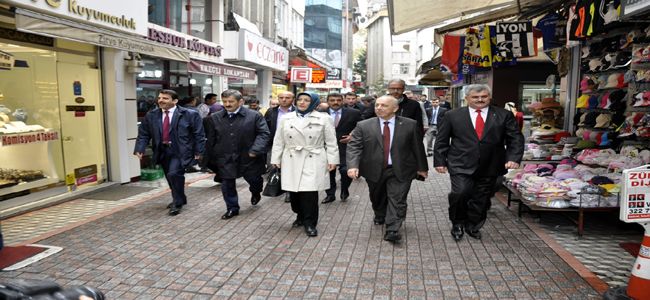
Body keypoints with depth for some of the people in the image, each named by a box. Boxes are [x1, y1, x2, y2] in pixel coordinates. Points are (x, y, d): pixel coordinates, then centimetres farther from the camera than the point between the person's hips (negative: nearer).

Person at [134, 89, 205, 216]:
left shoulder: (190, 114, -8)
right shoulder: (151, 115, 4)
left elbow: (199, 134, -6)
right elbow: (143, 134, 7)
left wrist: (198, 152, -9)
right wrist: (139, 149, -6)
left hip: (180, 151, -5)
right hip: (162, 151, 5)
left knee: (174, 174, -19)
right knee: (170, 177, 14)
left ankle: (177, 203, 1)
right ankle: (180, 199, 37)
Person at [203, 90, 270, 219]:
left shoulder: (254, 116, -7)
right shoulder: (214, 118, 4)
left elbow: (263, 134, -10)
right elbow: (211, 140, 8)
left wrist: (255, 150, -22)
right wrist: (211, 159, 8)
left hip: (248, 158, -2)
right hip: (225, 160, 2)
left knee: (254, 180, 12)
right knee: (227, 185, 7)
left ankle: (255, 193, 46)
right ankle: (232, 208, 27)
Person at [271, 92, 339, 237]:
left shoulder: (323, 119, 2)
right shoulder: (286, 119, 9)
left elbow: (331, 142, 2)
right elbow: (279, 141, 11)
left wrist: (332, 160, -3)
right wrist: (276, 159, 8)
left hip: (313, 161, -3)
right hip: (291, 161, 3)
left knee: (310, 192, -7)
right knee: (294, 192, 6)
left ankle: (310, 223, 7)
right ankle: (301, 216, 29)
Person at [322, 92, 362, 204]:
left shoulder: (353, 113, 0)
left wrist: (353, 136, -8)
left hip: (346, 148, -1)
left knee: (346, 171, -13)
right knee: (328, 172, 7)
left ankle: (344, 190, 17)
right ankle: (330, 195, 28)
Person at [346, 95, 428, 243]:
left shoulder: (410, 125, -3)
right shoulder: (363, 126, -4)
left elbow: (417, 147, 3)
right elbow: (354, 146, -10)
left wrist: (422, 167, 7)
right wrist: (353, 165, -25)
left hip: (400, 171, -1)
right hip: (374, 170, 2)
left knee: (397, 200, -7)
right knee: (378, 198, 19)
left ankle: (392, 231, -2)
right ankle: (380, 216, 46)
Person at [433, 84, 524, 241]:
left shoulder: (504, 115, 4)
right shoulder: (452, 115, 1)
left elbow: (515, 138, 4)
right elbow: (441, 141, 4)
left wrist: (513, 158, -9)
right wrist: (440, 161, 0)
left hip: (489, 167, 2)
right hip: (461, 165, -2)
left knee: (481, 199, 9)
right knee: (460, 193, -18)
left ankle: (473, 226, 32)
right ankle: (457, 223, 8)